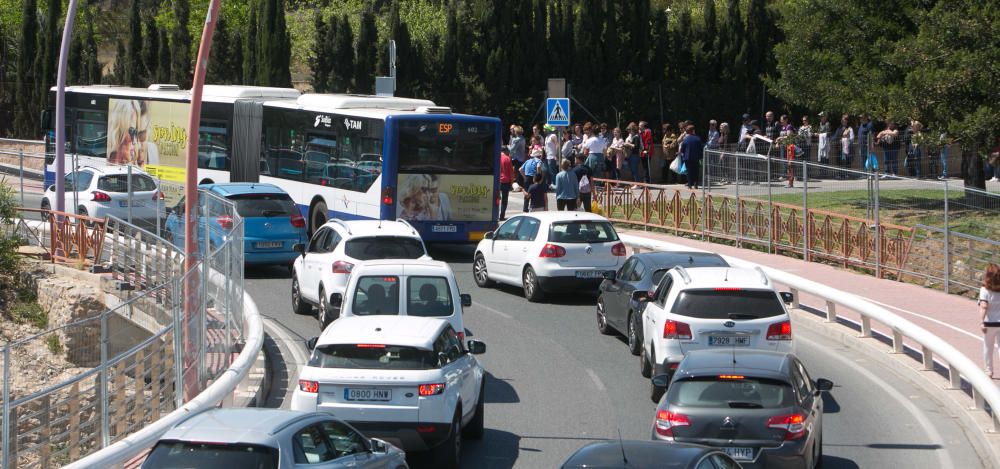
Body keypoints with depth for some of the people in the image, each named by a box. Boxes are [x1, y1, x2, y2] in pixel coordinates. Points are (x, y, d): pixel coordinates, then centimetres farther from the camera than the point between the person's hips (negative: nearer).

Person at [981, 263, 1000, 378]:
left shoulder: (985, 290, -12)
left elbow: (984, 307, -22)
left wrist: (983, 322, -25)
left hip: (989, 323, -2)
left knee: (988, 348, 15)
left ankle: (989, 371, 24)